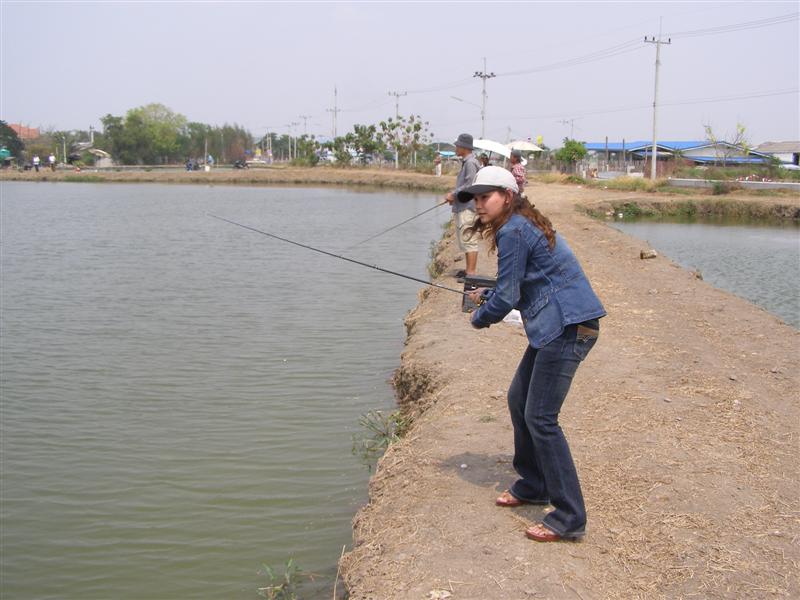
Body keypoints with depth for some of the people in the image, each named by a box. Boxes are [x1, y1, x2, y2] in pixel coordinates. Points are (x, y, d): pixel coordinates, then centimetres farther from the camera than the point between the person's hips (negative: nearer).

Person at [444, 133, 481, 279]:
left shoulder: (471, 163, -14)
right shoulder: (466, 162, 17)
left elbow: (469, 185, -20)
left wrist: (454, 194, -12)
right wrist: (454, 195, 11)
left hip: (468, 208, -11)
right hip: (462, 207, 11)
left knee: (469, 240, -10)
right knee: (464, 241, 16)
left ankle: (471, 272, -9)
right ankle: (469, 269, 23)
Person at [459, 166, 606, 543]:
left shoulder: (512, 232, -14)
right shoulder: (524, 225, 17)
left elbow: (507, 297, -15)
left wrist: (480, 318, 3)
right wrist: (487, 296, 17)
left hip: (568, 327, -11)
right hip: (556, 327, 11)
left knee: (540, 417, -10)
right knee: (518, 400, 18)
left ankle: (569, 517, -4)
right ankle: (533, 485, 33)